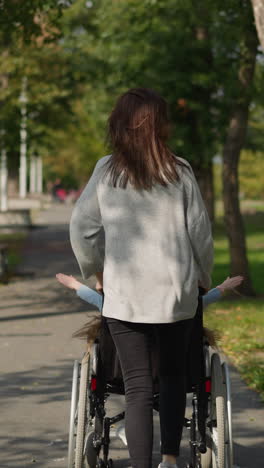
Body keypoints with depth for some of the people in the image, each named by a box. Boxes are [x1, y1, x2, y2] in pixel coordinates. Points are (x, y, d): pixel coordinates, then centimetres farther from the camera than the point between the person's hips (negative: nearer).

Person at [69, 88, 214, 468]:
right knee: (173, 375, 20)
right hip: (177, 291, 1)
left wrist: (97, 271, 17)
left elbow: (82, 227, 0)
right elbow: (200, 231, 2)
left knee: (137, 386, 1)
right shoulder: (180, 172, -2)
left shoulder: (107, 171, -2)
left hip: (124, 294, -1)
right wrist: (203, 277, 19)